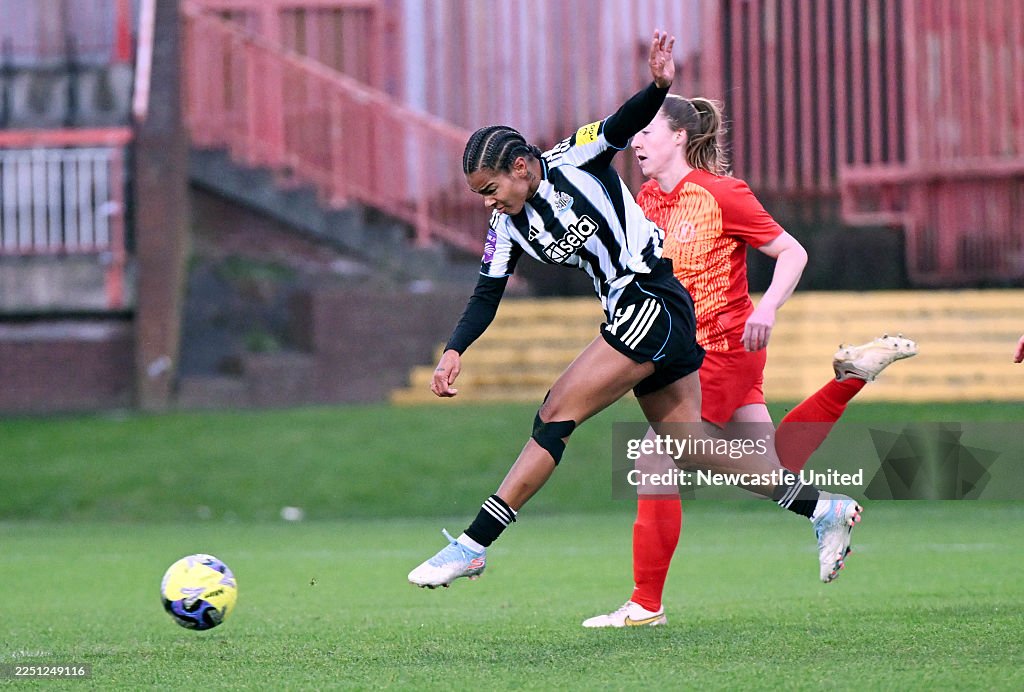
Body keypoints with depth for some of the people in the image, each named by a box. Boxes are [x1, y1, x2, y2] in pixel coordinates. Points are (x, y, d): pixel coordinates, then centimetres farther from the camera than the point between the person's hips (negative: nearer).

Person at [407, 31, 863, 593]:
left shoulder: (574, 161, -7)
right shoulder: (508, 225, 11)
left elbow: (624, 124, -19)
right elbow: (486, 296, 8)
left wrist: (659, 86, -39)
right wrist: (454, 350, -8)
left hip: (652, 303, -9)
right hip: (642, 315, 9)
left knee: (555, 416, -11)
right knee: (691, 448, 10)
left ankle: (472, 546, -11)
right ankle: (824, 509, 16)